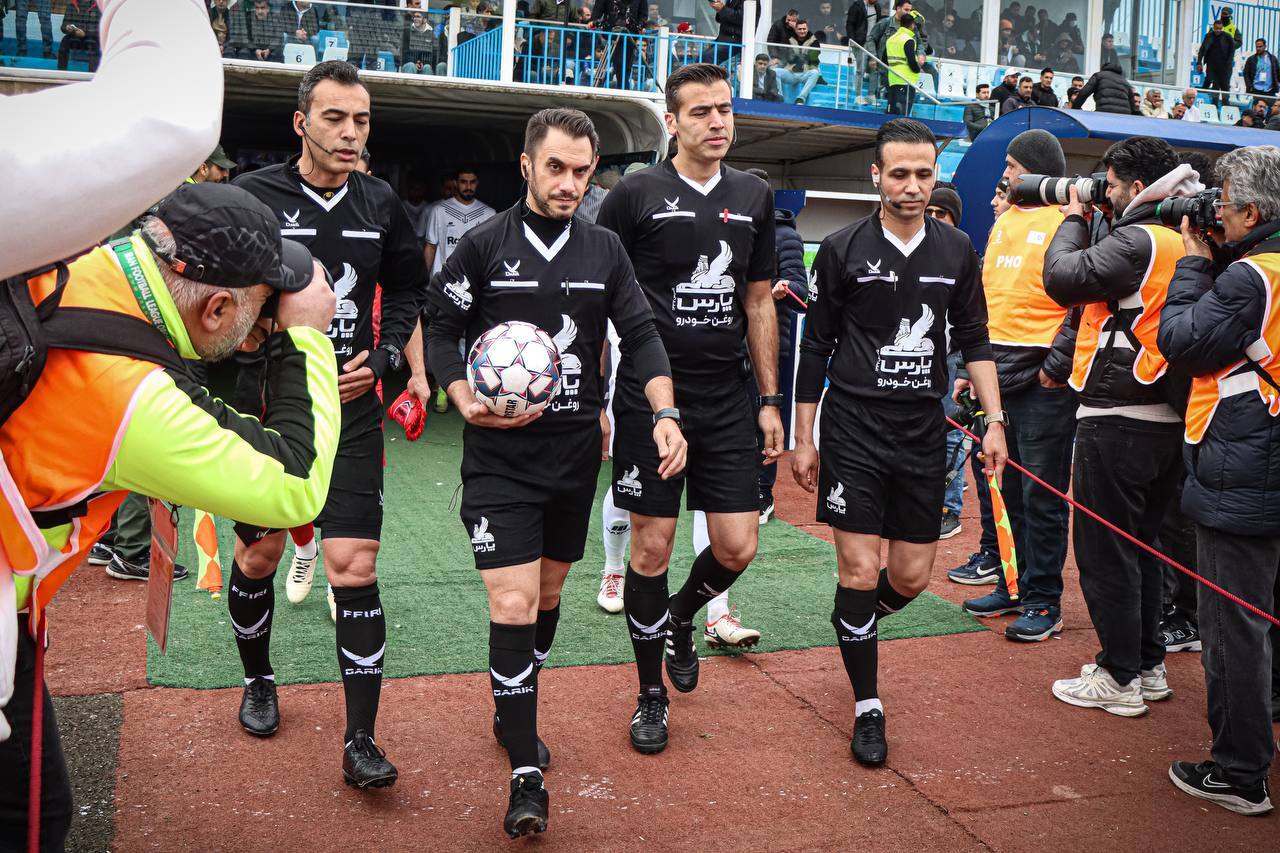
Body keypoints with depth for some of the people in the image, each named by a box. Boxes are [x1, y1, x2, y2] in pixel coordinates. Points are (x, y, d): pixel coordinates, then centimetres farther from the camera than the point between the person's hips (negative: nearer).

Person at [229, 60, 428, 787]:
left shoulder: (380, 203, 3)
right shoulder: (251, 198, -7)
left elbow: (408, 288, 17)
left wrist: (384, 357, 1)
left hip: (352, 415, 1)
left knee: (354, 566, -5)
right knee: (259, 555, 14)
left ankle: (361, 741, 3)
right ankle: (259, 681, 42)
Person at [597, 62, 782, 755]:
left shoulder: (754, 198, 9)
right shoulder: (636, 195, -3)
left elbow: (759, 303, 14)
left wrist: (769, 400, 11)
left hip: (727, 402, 4)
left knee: (738, 547, 1)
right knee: (652, 546, 2)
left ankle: (680, 617, 35)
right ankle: (651, 695, 20)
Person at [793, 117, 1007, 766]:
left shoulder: (957, 250, 5)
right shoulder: (843, 249, -4)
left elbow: (975, 341, 13)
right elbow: (815, 348, 1)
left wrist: (995, 421, 3)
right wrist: (803, 439, 1)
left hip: (923, 432, 3)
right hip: (854, 428, -3)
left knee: (911, 577, 8)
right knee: (859, 572, -5)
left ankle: (855, 627, 41)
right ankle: (867, 707, 13)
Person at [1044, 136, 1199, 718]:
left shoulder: (1137, 240, -16)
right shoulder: (1185, 242, 11)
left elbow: (1062, 278, -18)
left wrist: (1074, 220, -3)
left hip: (1117, 418, -9)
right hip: (1165, 417, 9)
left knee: (1104, 551, 2)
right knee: (1140, 546, 18)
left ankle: (1120, 679, 10)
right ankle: (1149, 666, 28)